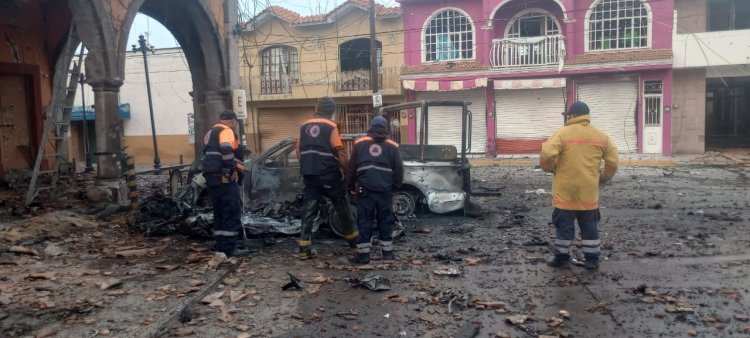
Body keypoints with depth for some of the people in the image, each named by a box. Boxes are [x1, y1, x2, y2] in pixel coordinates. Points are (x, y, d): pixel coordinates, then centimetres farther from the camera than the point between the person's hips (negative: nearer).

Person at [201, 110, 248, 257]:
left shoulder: (210, 133, 23)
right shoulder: (226, 131, -8)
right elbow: (226, 150, -25)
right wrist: (233, 169, -18)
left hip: (211, 177, 10)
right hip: (224, 178, -9)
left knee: (219, 212, 14)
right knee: (232, 211, -6)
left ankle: (221, 246, 17)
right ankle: (230, 248, -8)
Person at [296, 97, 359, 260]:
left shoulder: (304, 126, 10)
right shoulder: (331, 127, -7)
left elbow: (299, 151, 13)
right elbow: (340, 153, -12)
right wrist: (346, 172, -2)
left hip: (309, 174, 5)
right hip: (328, 174, -4)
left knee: (309, 209, 6)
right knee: (341, 206, 10)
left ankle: (304, 249, 2)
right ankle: (354, 241, 20)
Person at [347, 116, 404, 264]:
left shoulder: (360, 143, 10)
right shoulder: (392, 146, 10)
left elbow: (351, 167, 8)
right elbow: (399, 169, 8)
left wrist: (352, 187, 16)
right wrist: (396, 186, 20)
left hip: (365, 189, -1)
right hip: (385, 190, 1)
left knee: (364, 220, 2)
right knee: (386, 220, 9)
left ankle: (363, 254, 2)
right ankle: (387, 252, 14)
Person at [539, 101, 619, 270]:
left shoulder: (563, 133, -9)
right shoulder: (601, 136, 5)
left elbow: (547, 155, -20)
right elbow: (613, 161, 7)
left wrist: (550, 168, 0)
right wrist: (604, 177, 21)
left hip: (566, 190, -3)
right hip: (589, 191, 4)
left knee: (564, 225, 7)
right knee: (589, 226, 14)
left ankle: (562, 258, 14)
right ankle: (592, 260, 18)